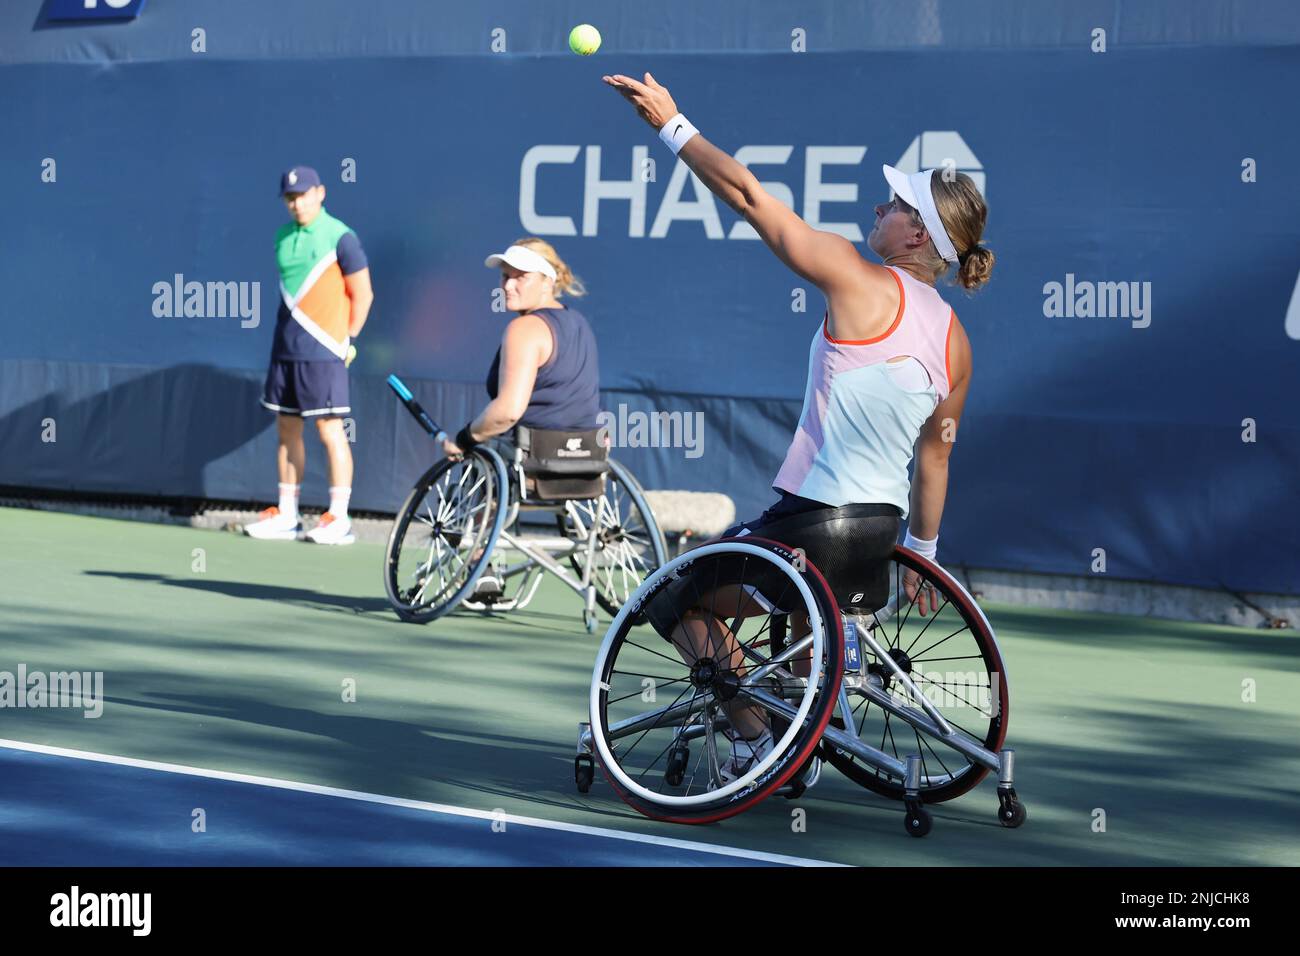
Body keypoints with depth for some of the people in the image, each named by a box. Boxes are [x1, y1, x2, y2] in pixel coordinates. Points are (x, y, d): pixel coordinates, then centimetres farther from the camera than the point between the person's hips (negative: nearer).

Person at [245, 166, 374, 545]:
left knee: (330, 430, -6)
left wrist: (347, 340, -4)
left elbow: (362, 294, -4)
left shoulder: (340, 237, -8)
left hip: (323, 352, -7)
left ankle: (339, 519, -3)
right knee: (287, 430, 10)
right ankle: (286, 515, 16)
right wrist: (286, 334, 15)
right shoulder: (283, 237, 11)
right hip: (285, 350, 7)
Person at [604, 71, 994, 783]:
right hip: (881, 533, 8)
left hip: (813, 528, -7)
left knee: (679, 597, 14)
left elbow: (747, 196, -12)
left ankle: (754, 742, 6)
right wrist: (919, 554, 26)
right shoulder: (955, 343, 4)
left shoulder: (860, 283, -14)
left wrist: (671, 124, -4)